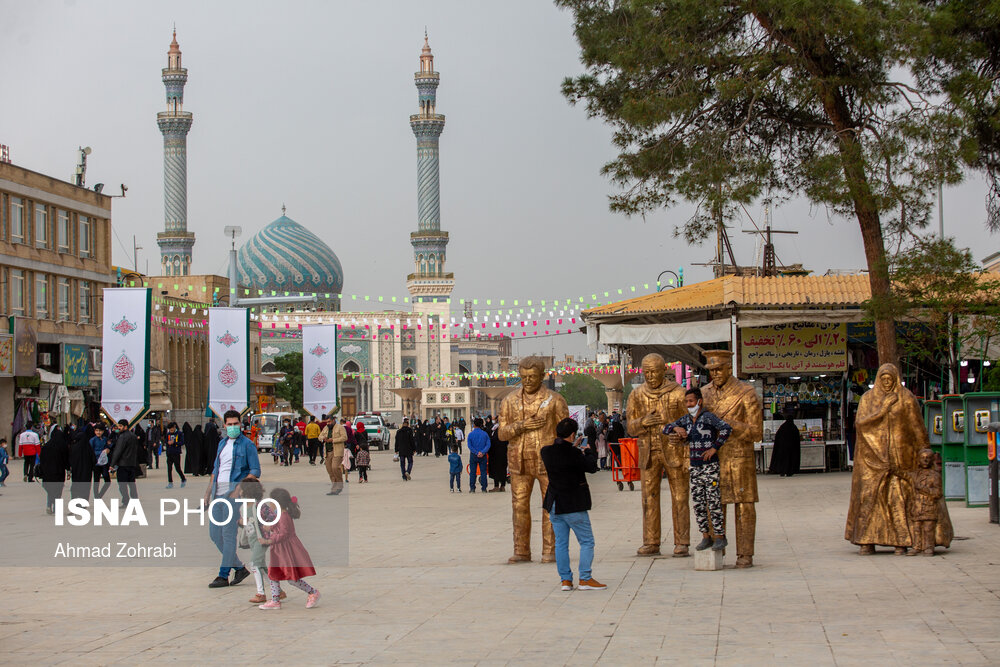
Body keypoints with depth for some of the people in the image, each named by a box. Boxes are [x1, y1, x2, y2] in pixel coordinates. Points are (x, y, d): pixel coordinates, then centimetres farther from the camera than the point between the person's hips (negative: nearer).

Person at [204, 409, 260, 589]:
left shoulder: (247, 445, -3)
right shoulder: (222, 444, 18)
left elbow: (255, 471, -7)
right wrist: (209, 489, 16)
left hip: (234, 494, -8)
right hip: (218, 493, 8)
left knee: (228, 534, -7)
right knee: (214, 533, 6)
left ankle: (223, 575, -2)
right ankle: (239, 568, 16)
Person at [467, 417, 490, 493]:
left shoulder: (471, 434, -4)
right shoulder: (485, 434, -1)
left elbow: (470, 446, -9)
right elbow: (488, 445, -7)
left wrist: (477, 453, -9)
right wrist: (482, 452, -13)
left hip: (473, 456, -1)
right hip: (483, 456, 1)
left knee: (472, 472, 6)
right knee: (483, 472, 5)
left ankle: (472, 488, 5)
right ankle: (484, 488, 4)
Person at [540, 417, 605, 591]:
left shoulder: (546, 451, 0)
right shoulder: (573, 454, -19)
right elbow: (591, 467, -12)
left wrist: (574, 447, 20)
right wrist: (590, 451, 5)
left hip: (554, 505, 6)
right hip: (573, 505, -6)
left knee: (561, 542, 11)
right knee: (587, 541, 3)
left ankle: (565, 579, 11)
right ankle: (585, 578, -1)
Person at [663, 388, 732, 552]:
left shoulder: (707, 417, -10)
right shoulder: (686, 419, 11)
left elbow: (726, 429, -23)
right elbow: (666, 429, 18)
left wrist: (715, 448, -19)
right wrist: (676, 428, -3)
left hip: (710, 465, -7)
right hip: (694, 466, 7)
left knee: (713, 500, -6)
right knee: (698, 502, 6)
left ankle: (720, 536, 0)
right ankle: (706, 537, 12)